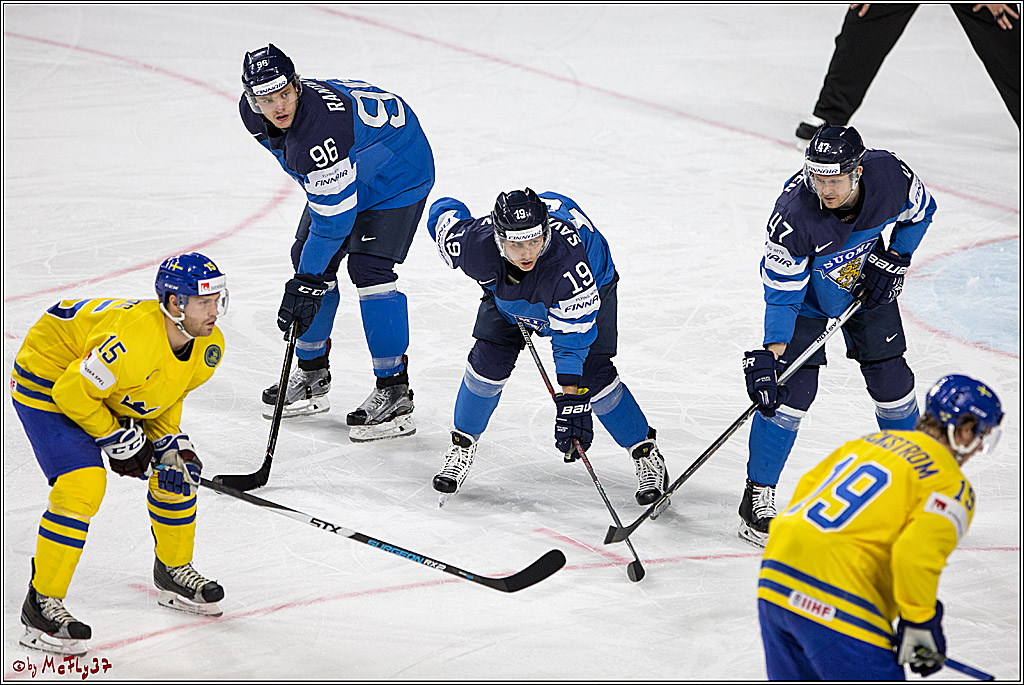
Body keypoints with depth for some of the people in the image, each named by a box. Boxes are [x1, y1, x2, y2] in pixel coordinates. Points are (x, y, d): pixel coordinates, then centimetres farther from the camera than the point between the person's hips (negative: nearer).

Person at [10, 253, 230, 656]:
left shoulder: (208, 347, -12)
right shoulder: (134, 339, -39)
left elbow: (165, 395, 6)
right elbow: (73, 392, -31)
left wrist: (171, 443, -7)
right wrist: (118, 438, -21)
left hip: (120, 394, 9)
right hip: (47, 384, -9)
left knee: (176, 468, 7)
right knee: (82, 484, -23)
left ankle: (173, 570, 28)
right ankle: (42, 603, -13)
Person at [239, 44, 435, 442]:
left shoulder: (321, 126, -40)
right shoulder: (253, 113, -14)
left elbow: (334, 216, -36)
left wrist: (306, 284, -33)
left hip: (398, 174, -9)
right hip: (336, 176, 9)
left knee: (368, 267, -19)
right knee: (307, 257, 4)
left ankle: (395, 393, -14)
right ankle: (312, 376, 19)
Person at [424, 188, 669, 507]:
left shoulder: (568, 261, -46)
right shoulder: (474, 244, -38)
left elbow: (572, 337, -41)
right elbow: (444, 212, -14)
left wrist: (571, 401, -45)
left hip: (591, 287, -3)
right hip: (508, 290, 3)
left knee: (593, 376, -14)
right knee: (489, 360, -11)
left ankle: (646, 453, 3)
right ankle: (462, 447, 10)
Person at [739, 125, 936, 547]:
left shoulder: (890, 175, -29)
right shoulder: (793, 214, -37)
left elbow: (920, 210, -4)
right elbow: (781, 293, -27)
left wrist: (894, 260, -13)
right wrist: (771, 356, -32)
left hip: (868, 285, 3)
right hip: (806, 291, -3)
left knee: (891, 381, 5)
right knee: (792, 390, -13)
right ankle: (758, 498, -2)